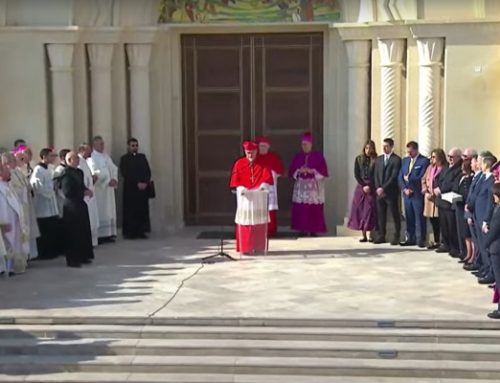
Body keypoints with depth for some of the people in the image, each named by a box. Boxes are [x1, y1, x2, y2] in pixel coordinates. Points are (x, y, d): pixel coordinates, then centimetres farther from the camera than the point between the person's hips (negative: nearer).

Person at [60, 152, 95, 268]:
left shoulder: (79, 172, 11)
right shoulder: (66, 173, -16)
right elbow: (67, 192, -21)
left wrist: (87, 191, 1)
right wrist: (83, 193, -16)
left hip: (80, 205, 9)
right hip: (71, 207, -9)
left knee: (84, 232, 13)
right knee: (73, 234, -2)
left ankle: (82, 256, 24)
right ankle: (72, 259, 8)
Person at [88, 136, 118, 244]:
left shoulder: (106, 156, 16)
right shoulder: (91, 157, -6)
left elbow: (114, 168, 9)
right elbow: (95, 172, -16)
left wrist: (114, 179, -9)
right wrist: (108, 181, -19)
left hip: (108, 188, 7)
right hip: (98, 189, -7)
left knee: (109, 210, 6)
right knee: (100, 211, -7)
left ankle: (109, 234, 9)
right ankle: (100, 235, -5)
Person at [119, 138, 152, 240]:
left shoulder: (142, 157, 15)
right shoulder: (124, 159, 2)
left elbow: (148, 171, 8)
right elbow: (125, 174, -7)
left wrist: (145, 183, -9)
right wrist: (137, 184, -14)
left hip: (143, 188, 4)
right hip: (130, 189, -4)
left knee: (143, 210, 0)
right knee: (131, 211, -3)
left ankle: (141, 231, 4)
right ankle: (130, 232, 0)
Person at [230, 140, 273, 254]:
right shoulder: (239, 163, 4)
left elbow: (267, 176, -5)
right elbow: (235, 180, -2)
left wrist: (263, 185, -25)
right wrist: (240, 188, -20)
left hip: (259, 195, 1)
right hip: (244, 195, -1)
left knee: (259, 221, 2)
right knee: (245, 221, -2)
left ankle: (258, 247, 10)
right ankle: (245, 248, 1)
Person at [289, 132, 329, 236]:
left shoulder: (318, 156, 2)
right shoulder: (297, 156, 11)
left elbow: (324, 171, -2)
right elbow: (291, 171, 10)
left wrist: (312, 171, -15)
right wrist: (299, 171, -10)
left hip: (314, 187, -3)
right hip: (301, 186, 3)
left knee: (314, 210, -6)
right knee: (300, 209, -5)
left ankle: (314, 230, -1)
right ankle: (303, 230, 0)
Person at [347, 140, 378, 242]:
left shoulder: (376, 160, 0)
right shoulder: (359, 159, 8)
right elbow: (356, 174, 4)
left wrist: (369, 186, -11)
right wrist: (363, 185, -7)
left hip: (372, 188, -2)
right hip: (360, 187, 2)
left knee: (370, 210, -5)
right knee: (360, 210, -1)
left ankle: (371, 235, -1)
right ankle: (364, 236, 4)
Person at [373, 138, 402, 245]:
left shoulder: (396, 159, -5)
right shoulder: (378, 159, 15)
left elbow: (394, 176, -12)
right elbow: (376, 175, 12)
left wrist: (383, 188, -14)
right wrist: (378, 188, -2)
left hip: (391, 192, -5)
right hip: (379, 192, 5)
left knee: (395, 215, 0)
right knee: (381, 215, 6)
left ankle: (396, 237, 5)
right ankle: (381, 236, 11)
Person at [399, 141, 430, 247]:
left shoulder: (424, 161, -6)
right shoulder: (405, 160, 14)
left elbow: (421, 178, -14)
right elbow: (400, 177, 11)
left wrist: (409, 178, -4)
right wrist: (404, 189, -3)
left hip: (418, 194, -6)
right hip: (407, 194, 6)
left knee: (419, 218, -2)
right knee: (409, 217, 9)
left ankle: (420, 240, 3)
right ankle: (410, 239, 14)